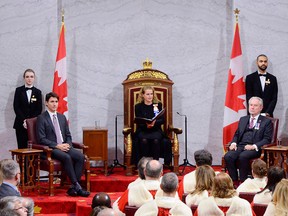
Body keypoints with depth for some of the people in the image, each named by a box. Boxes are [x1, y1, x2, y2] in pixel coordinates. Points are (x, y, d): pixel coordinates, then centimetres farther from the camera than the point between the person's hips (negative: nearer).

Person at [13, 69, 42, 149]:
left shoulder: (38, 92, 10)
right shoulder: (19, 90, 7)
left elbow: (39, 109, 5)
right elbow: (16, 107, 1)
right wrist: (23, 120, -10)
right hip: (21, 124, -1)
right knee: (22, 147, -5)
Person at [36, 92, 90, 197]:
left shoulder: (62, 117, 20)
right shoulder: (41, 118, 0)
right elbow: (41, 139, -7)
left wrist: (68, 144, -2)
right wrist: (57, 146, -16)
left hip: (64, 146, 6)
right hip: (51, 149, -6)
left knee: (80, 156, -23)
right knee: (67, 157, -34)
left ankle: (73, 188, -25)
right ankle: (77, 186, -30)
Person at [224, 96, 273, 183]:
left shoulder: (266, 121, 8)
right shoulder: (243, 119, 24)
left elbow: (267, 139, -1)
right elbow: (237, 134, 23)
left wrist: (254, 146, -16)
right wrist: (233, 143, -1)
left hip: (255, 149, -4)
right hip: (240, 146, 5)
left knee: (243, 156, -36)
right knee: (228, 156, -26)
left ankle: (243, 182, -24)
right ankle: (234, 182, -18)